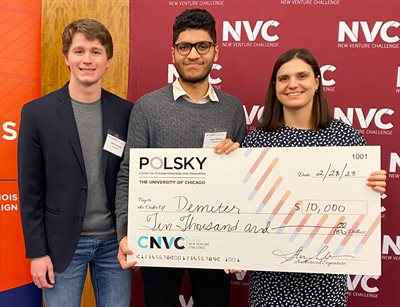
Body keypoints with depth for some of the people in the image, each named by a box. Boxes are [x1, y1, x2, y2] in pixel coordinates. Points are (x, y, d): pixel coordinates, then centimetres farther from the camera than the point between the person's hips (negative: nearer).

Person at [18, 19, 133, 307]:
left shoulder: (126, 112, 0)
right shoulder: (37, 113, -5)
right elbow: (30, 190, -3)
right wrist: (37, 251, -5)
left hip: (114, 241, 2)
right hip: (63, 243, -1)